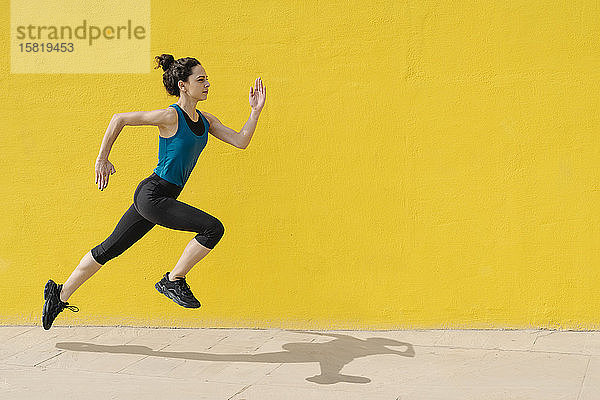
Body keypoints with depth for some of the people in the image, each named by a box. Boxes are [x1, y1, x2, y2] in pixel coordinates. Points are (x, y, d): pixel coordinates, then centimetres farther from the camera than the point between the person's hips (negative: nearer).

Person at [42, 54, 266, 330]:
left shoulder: (205, 120, 8)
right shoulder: (171, 116, -15)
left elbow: (240, 141, 8)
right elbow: (119, 119, -10)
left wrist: (256, 111, -3)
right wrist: (102, 159, -7)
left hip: (163, 198, 8)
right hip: (152, 195, -8)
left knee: (110, 248, 16)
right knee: (213, 228, -16)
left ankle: (60, 294, 27)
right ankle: (173, 281, -1)